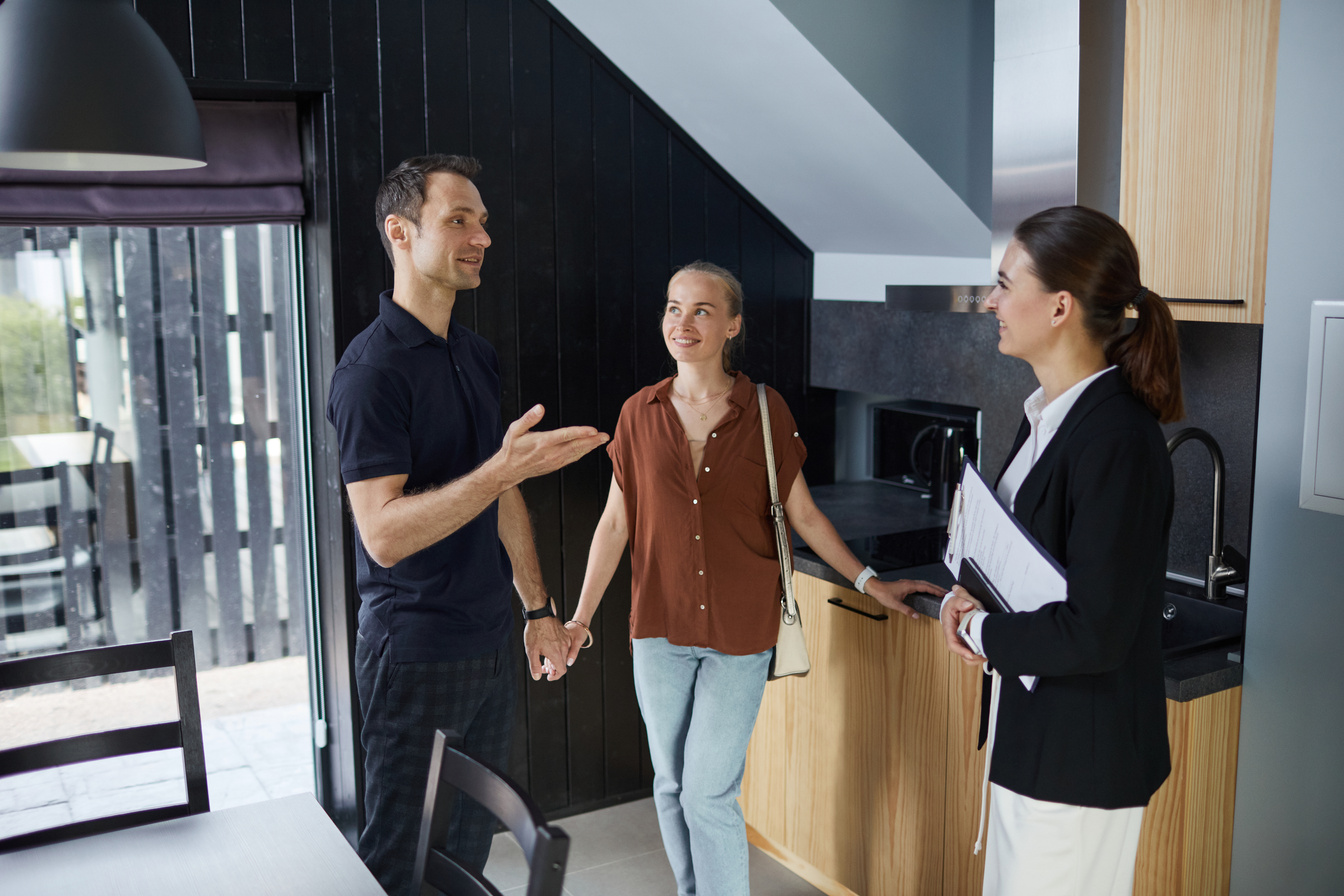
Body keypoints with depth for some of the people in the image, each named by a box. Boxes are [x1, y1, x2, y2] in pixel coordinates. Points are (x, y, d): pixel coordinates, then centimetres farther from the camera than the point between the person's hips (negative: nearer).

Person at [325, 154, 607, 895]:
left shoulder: (477, 357, 9)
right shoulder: (373, 368, -18)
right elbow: (383, 533, -25)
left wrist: (537, 607, 14)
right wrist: (504, 467, -33)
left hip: (488, 643, 8)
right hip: (414, 656, -8)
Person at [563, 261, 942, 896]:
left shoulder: (765, 412, -4)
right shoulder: (640, 414, 0)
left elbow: (802, 514, 4)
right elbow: (615, 521, 4)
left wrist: (870, 583, 3)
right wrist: (580, 617, 3)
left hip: (738, 631, -2)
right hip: (659, 628, 3)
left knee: (709, 794, -5)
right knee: (671, 785, 14)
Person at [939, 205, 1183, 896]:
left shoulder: (1117, 442, -25)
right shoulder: (1047, 416, 5)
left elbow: (1093, 633, -26)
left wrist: (981, 632, -12)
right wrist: (971, 594, -2)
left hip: (1081, 756, -9)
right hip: (1030, 729, 9)